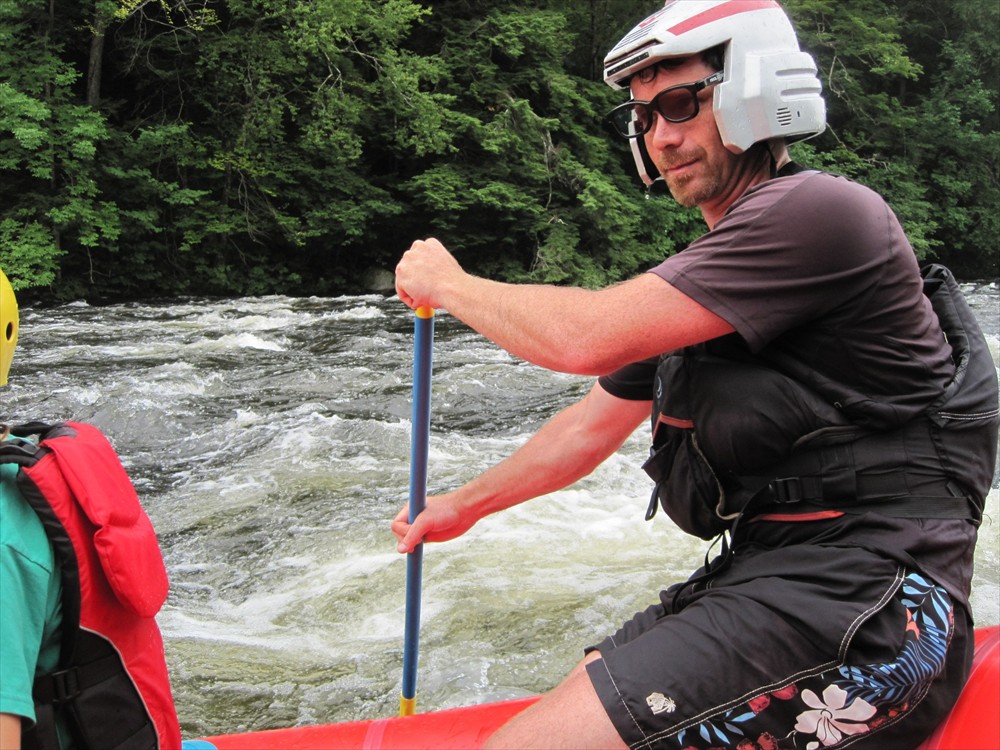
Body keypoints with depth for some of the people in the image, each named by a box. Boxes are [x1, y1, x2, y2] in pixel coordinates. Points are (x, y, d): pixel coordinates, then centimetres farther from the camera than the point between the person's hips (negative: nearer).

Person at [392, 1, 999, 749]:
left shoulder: (819, 211, -14)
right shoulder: (701, 272, 17)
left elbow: (588, 337, -19)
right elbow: (594, 421, 26)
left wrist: (449, 284, -2)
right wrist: (464, 505, 29)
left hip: (866, 604, -10)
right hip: (768, 573, 10)